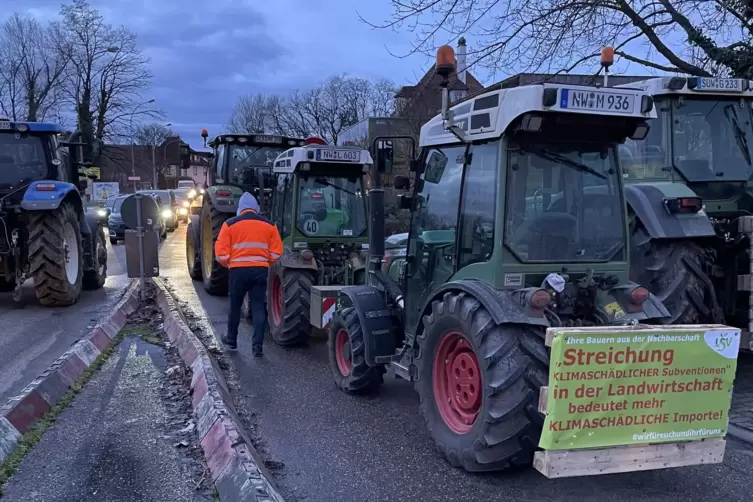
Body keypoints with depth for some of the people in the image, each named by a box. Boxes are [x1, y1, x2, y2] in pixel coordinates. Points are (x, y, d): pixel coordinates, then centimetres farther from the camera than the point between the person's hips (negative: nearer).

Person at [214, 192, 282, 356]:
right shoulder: (269, 225, 5)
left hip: (238, 270, -1)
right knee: (258, 308, 5)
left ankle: (231, 341, 30)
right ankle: (257, 345, 1)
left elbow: (221, 254, -5)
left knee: (235, 306, 16)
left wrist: (228, 264, 15)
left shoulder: (230, 224, -1)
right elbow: (276, 253, 2)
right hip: (260, 270, 1)